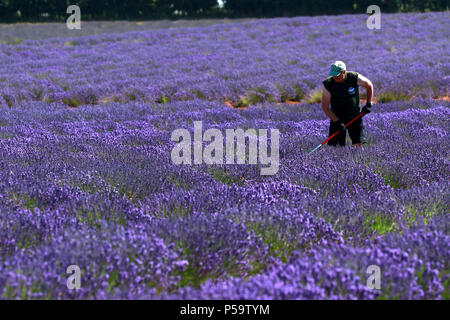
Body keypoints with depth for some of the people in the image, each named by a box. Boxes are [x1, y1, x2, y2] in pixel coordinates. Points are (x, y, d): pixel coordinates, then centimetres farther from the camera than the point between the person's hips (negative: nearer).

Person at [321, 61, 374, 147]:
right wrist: (336, 121, -19)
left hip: (354, 116, 0)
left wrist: (369, 104, 4)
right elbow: (325, 107, -11)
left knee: (358, 144, -10)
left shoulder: (354, 77, -14)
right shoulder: (328, 84, -14)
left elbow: (369, 85, 7)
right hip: (336, 117, 0)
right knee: (332, 145, -6)